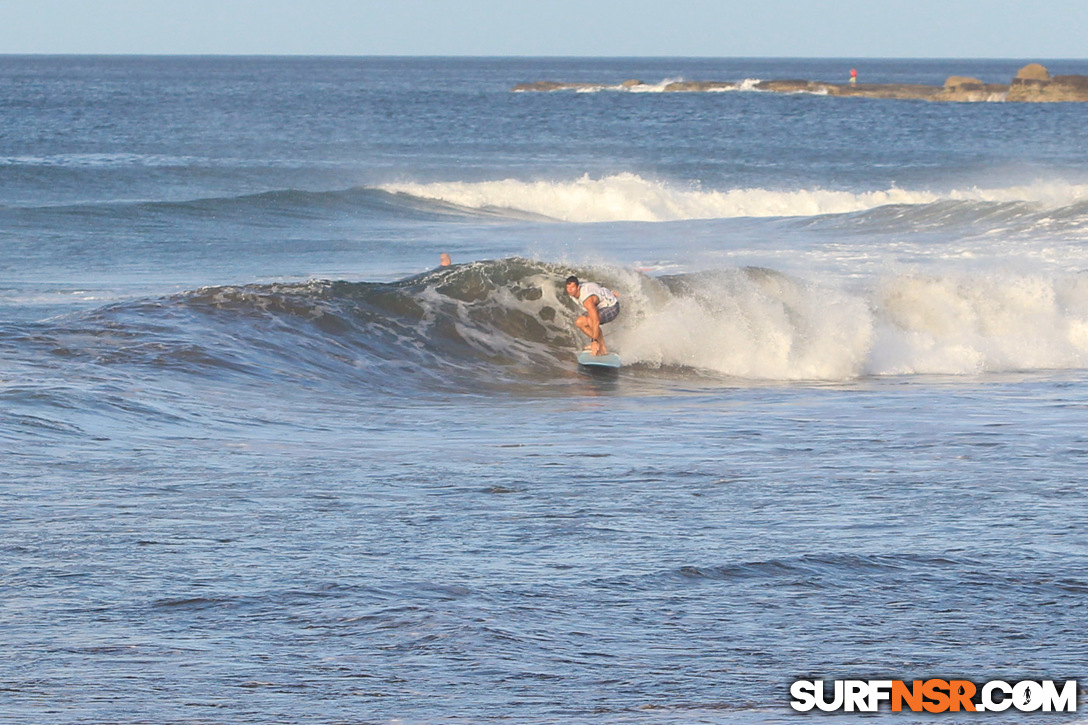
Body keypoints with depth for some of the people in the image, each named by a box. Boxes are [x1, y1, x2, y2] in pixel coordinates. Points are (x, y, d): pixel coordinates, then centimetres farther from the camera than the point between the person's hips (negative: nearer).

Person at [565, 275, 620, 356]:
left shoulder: (587, 300, -38)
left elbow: (596, 321, -39)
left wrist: (595, 341, -34)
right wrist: (610, 293, 24)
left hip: (612, 308, -10)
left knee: (590, 320, -35)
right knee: (579, 322, 0)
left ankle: (603, 348, -21)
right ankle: (599, 344, 7)